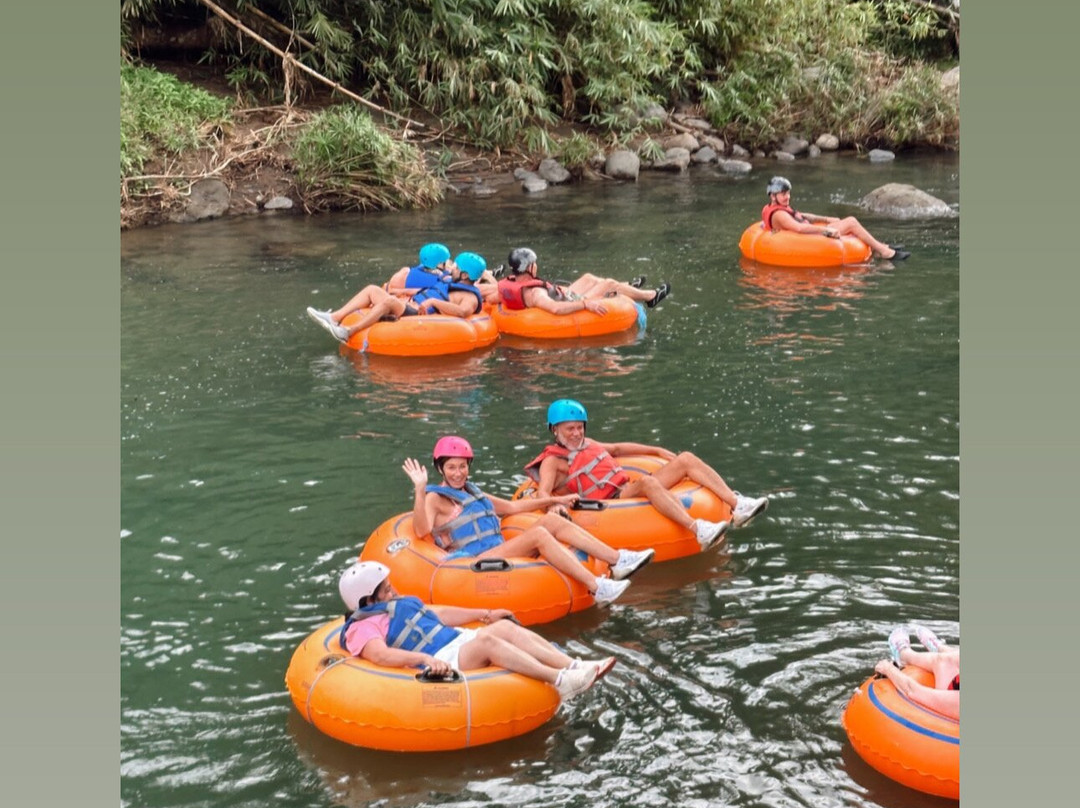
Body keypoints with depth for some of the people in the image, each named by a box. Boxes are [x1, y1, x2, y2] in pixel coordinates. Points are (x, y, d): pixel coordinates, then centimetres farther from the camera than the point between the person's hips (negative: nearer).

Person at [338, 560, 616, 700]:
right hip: (440, 663, -9)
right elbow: (381, 655, -20)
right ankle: (561, 681, -39)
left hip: (457, 640, 9)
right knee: (487, 640, -31)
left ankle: (573, 665, -22)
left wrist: (484, 614, 28)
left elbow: (440, 614, 31)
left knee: (506, 627, -13)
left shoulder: (400, 605, 27)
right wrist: (423, 658, -35)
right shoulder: (362, 627, -1)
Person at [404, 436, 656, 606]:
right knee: (538, 534, -27)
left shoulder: (473, 493, 25)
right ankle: (597, 588, -35)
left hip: (498, 555, 9)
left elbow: (513, 506, 33)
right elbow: (421, 530, -19)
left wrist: (555, 500, 32)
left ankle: (618, 560, -17)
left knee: (551, 520, -7)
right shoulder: (435, 498, 1)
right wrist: (420, 489, -28)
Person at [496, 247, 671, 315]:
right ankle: (650, 297, 26)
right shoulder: (534, 293, -39)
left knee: (588, 277, 24)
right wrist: (586, 304, -50)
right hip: (572, 306, -10)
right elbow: (555, 308, -53)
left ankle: (628, 288, 49)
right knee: (609, 284, 2)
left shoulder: (509, 284, -14)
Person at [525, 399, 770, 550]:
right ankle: (699, 531, -53)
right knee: (647, 481, -40)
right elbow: (543, 491, -14)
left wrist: (658, 451, 32)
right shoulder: (552, 460, 0)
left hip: (630, 491, 9)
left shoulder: (586, 444, 24)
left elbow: (617, 448, 35)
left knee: (686, 459, -2)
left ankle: (737, 506, -16)